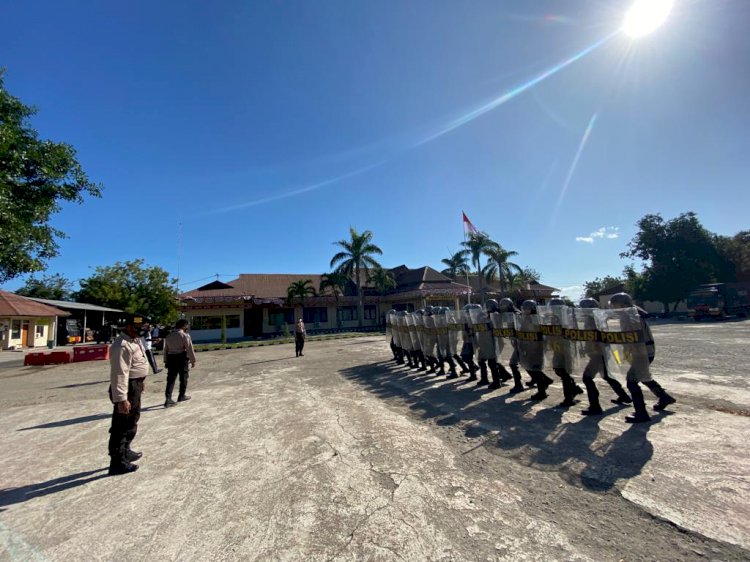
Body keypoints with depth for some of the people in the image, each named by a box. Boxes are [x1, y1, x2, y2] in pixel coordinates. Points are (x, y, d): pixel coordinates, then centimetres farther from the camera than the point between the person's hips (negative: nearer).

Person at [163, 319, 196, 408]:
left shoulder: (169, 336, 8)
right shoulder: (185, 335, -12)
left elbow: (166, 349, 13)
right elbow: (189, 349, -12)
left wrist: (166, 361, 21)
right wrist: (193, 360, -3)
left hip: (171, 358, 5)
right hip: (182, 358, -5)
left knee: (171, 379, 5)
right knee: (183, 377, 12)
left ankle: (168, 399, -1)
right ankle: (181, 396, 23)